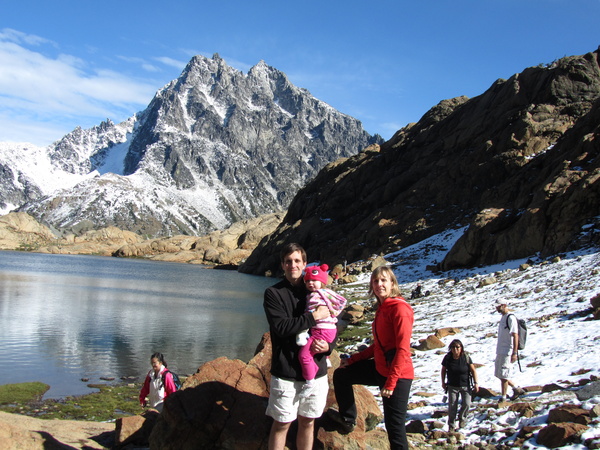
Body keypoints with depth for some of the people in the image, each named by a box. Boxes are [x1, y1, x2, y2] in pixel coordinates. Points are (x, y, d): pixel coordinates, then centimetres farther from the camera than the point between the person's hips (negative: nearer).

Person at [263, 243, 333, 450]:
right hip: (285, 373, -3)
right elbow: (280, 326, -18)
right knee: (281, 424, 6)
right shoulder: (273, 293, -3)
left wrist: (329, 345, -8)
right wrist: (314, 317, -18)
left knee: (307, 422, 14)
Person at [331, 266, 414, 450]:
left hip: (397, 374, -10)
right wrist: (353, 360, 17)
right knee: (341, 374, 22)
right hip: (380, 368, 10)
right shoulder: (381, 308, 11)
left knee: (394, 427, -5)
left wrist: (391, 381, -25)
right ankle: (347, 418, 39)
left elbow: (403, 349, -22)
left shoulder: (399, 308, -17)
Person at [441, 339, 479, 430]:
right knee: (452, 406, -1)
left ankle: (462, 417, 19)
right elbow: (443, 370, 5)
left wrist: (476, 383, -7)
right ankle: (451, 425, 14)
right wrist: (443, 382, 8)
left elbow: (473, 370, -4)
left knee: (466, 404, -11)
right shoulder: (447, 358, -9)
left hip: (465, 385, 0)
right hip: (452, 386, 1)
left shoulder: (466, 357, -12)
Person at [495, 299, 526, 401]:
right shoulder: (503, 317, 14)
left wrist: (514, 353, -22)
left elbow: (515, 336, -19)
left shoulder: (511, 318, -14)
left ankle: (503, 397, 5)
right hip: (500, 351, 10)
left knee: (503, 375, -4)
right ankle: (517, 389, 26)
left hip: (507, 352, -10)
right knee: (499, 374, 14)